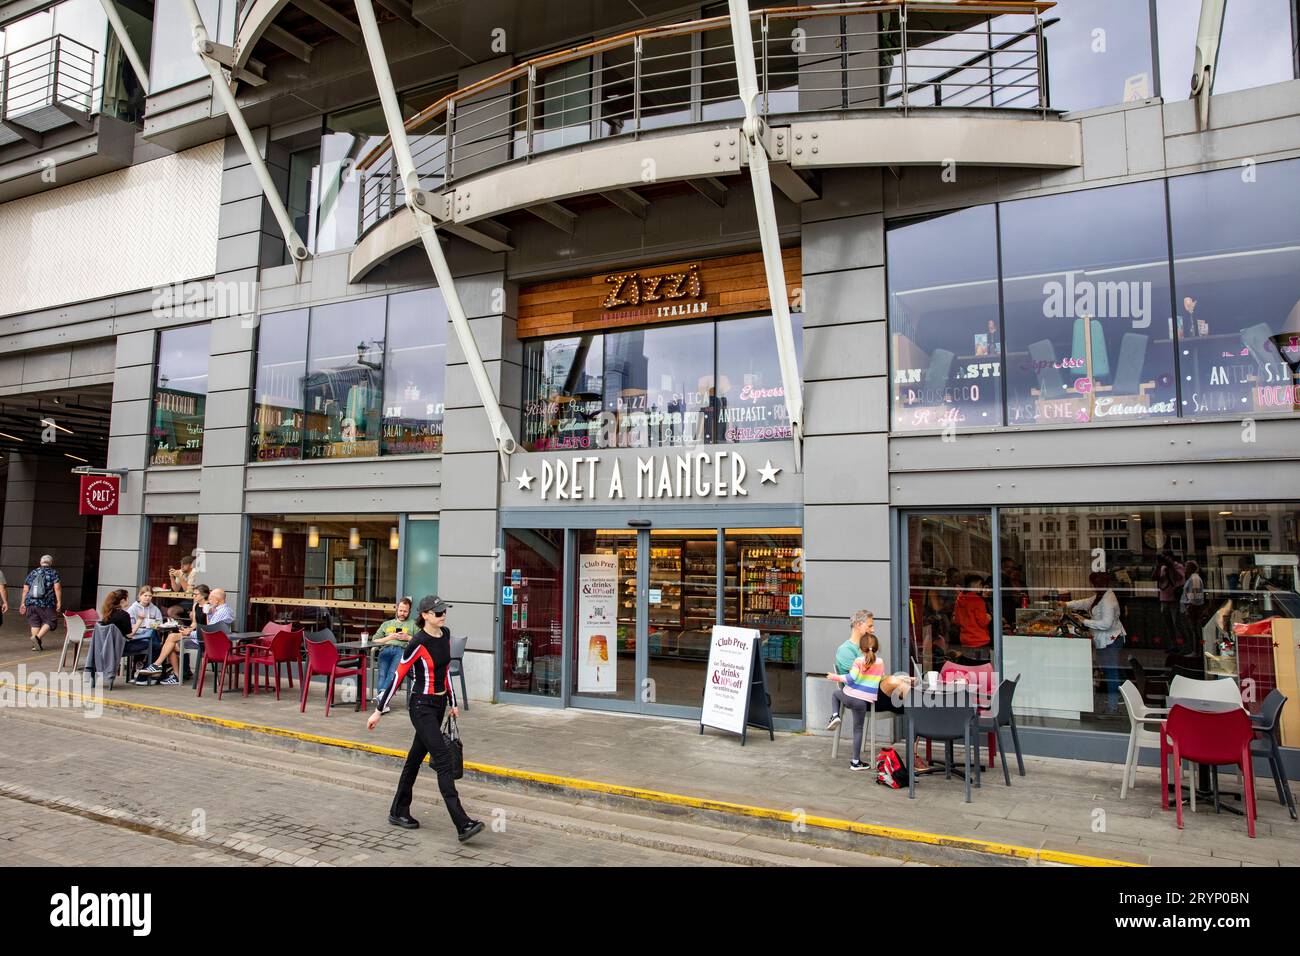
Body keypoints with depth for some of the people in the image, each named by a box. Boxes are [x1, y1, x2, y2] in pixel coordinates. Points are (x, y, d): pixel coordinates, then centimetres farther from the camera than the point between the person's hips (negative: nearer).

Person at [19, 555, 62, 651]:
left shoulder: (32, 573, 13)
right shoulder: (53, 573, 1)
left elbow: (25, 590, 11)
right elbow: (57, 588, -8)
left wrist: (23, 603, 17)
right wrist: (59, 602, -6)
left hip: (31, 603, 4)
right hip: (46, 604, -4)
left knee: (34, 623, 11)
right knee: (49, 621, 6)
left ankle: (35, 645, 11)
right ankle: (38, 637, -14)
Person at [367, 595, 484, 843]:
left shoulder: (446, 635, 4)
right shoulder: (418, 643, -19)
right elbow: (397, 677, -15)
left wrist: (452, 702, 18)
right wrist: (378, 711, -10)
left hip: (438, 704, 8)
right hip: (421, 706, -8)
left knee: (417, 757, 17)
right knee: (443, 758, -13)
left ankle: (398, 812, 32)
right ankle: (462, 825, -14)